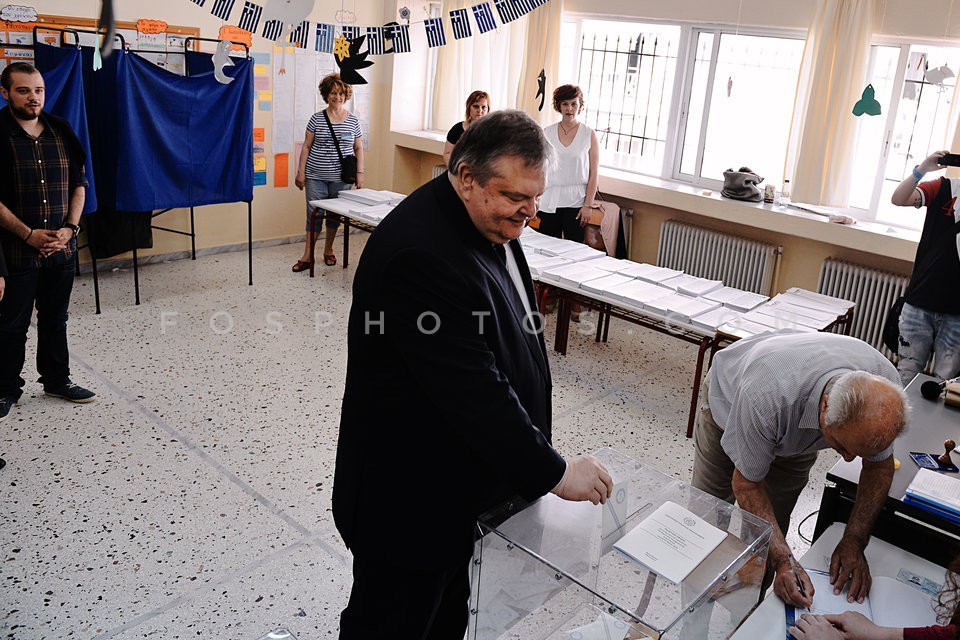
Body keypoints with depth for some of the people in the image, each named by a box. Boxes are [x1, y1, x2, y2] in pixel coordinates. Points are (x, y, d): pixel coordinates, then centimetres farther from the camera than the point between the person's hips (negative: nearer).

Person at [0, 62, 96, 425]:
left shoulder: (61, 131, 6)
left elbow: (79, 183, 8)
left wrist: (70, 227, -4)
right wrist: (29, 234, -15)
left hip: (62, 247, 4)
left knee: (55, 319, 15)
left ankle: (57, 381, 29)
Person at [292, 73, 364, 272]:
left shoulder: (353, 121, 4)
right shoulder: (317, 119, 1)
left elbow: (358, 149, 8)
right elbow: (307, 146, 4)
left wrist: (360, 174, 1)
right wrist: (300, 171, -1)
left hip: (341, 178, 1)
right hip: (316, 176, -1)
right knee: (314, 214, -1)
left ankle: (328, 250, 28)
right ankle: (307, 256, 4)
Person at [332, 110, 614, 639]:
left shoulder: (489, 222, 2)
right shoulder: (421, 253, -30)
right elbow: (473, 391, -31)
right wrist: (554, 473, -21)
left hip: (460, 484, 9)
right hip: (410, 495, -9)